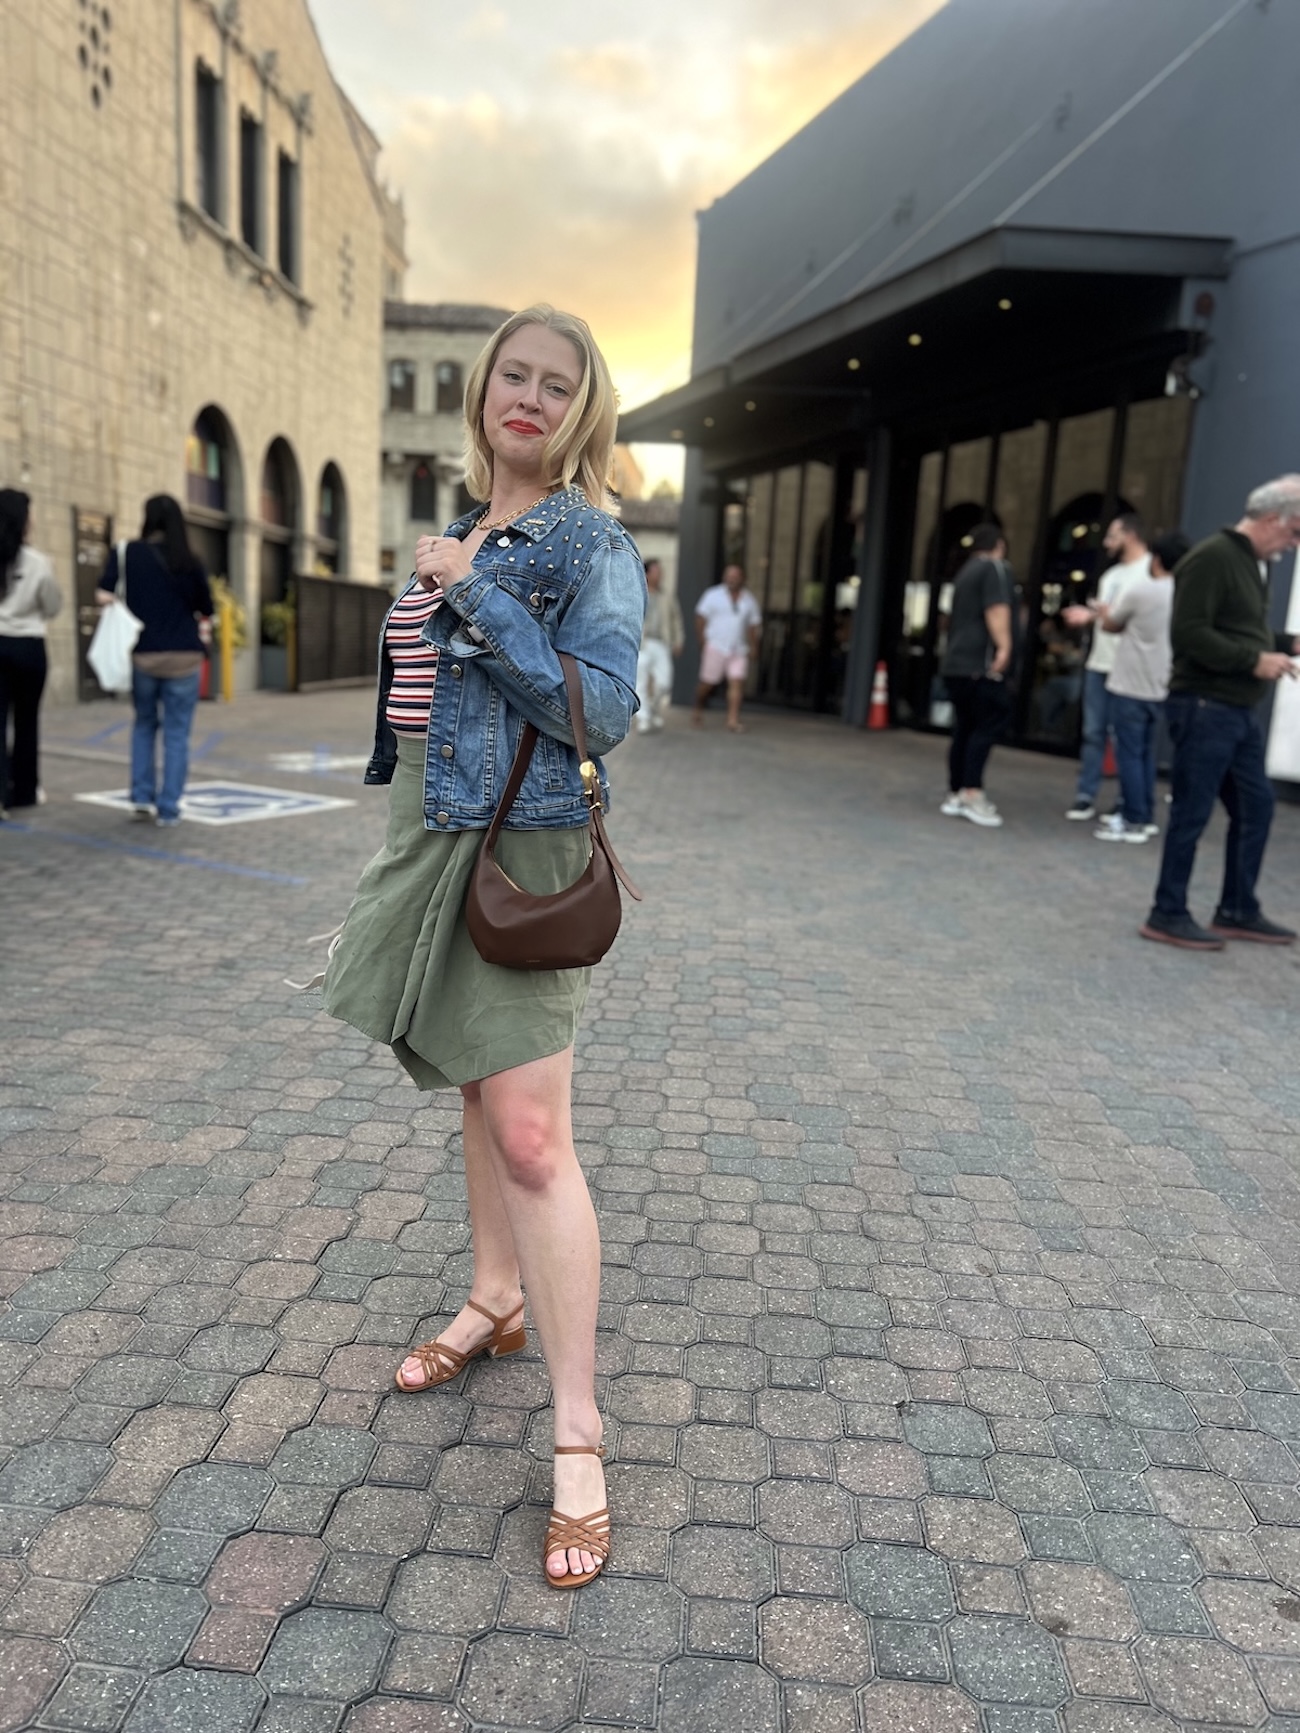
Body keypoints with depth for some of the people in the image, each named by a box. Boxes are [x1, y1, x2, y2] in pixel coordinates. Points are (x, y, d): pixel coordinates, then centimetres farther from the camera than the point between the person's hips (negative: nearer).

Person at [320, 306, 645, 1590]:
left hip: (521, 854, -7)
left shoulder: (589, 541, -7)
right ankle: (496, 1303, 39)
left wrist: (475, 592, -18)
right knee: (479, 1091, 19)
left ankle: (577, 1436, 0)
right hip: (432, 836, 8)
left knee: (531, 1137, -10)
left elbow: (602, 712, -19)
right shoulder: (463, 532, 15)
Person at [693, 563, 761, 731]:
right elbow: (701, 618, 0)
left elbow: (753, 625, 15)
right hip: (715, 646, -2)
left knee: (737, 682, -9)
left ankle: (733, 719, -9)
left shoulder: (749, 600, 10)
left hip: (739, 649, 3)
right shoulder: (713, 595, 2)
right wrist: (703, 640, -8)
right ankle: (698, 711, 24)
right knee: (707, 682, 1)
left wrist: (753, 646, 6)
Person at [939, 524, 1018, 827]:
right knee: (989, 725, -11)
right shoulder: (996, 568, -4)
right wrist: (1004, 646, -27)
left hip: (956, 663, 9)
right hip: (982, 663, -9)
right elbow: (996, 611, -19)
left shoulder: (965, 572, 23)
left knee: (965, 728, 10)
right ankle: (973, 793, -18)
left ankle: (957, 795, 10)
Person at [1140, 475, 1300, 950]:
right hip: (1205, 708, -10)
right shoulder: (1212, 557, -14)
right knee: (1192, 813, -3)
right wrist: (1256, 660, -20)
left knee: (1256, 806, 13)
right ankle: (1167, 915, 8)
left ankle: (1237, 911, 23)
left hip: (1239, 711, 10)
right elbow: (1190, 634, -22)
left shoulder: (1252, 562, 17)